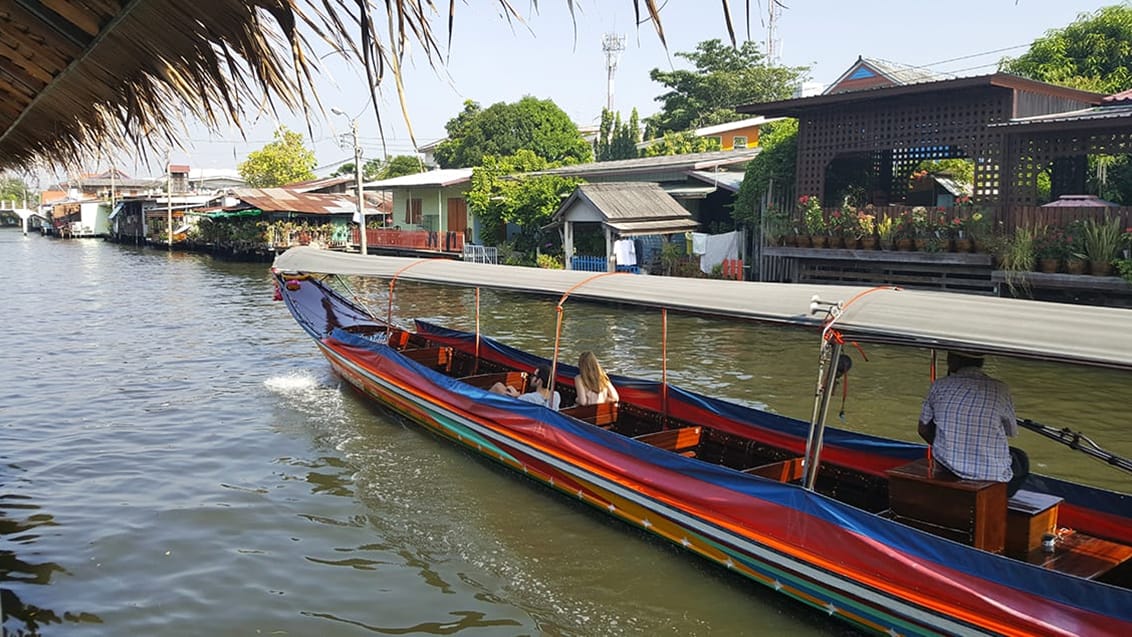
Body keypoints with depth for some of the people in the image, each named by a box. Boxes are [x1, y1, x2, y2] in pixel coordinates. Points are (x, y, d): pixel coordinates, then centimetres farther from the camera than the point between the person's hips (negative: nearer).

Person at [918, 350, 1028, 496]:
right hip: (993, 477, -3)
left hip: (947, 473, 3)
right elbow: (1012, 432, 6)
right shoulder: (999, 390, -10)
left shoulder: (939, 387, -6)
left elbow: (924, 430, 5)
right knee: (1021, 459, 31)